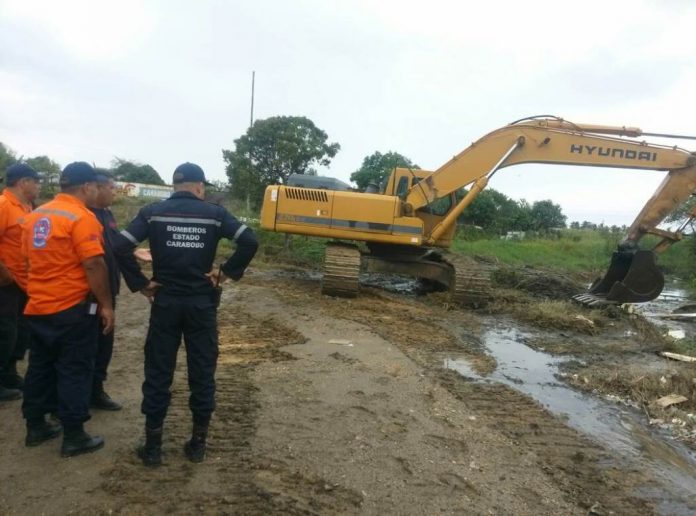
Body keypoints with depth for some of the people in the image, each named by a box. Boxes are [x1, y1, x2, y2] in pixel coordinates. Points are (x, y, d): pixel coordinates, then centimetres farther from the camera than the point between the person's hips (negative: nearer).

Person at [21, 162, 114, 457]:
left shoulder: (35, 216, 10)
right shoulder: (82, 217, -15)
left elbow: (29, 257, 16)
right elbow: (93, 265, -20)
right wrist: (105, 304, -13)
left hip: (37, 306, 8)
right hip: (73, 307, -8)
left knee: (40, 367, 17)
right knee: (74, 371, 1)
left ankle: (35, 426, 28)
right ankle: (74, 437, 8)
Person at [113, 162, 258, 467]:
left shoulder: (154, 212, 1)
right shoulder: (214, 213, -1)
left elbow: (121, 246, -10)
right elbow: (250, 242, -12)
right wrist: (226, 272, -4)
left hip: (166, 302, 0)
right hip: (202, 303, 0)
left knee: (158, 373, 10)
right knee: (202, 373, 10)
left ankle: (152, 446, 17)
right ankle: (198, 443, 20)